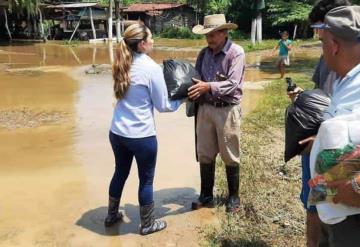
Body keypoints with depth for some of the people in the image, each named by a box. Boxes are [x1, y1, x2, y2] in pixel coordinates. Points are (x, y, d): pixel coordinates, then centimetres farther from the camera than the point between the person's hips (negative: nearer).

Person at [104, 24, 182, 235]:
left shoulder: (123, 65, 4)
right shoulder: (152, 68, -16)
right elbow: (163, 106, -9)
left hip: (117, 132, 7)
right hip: (142, 135, -6)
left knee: (120, 173, 23)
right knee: (146, 179, 12)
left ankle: (112, 216, 41)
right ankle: (147, 224, 29)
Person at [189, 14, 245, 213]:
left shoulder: (236, 53, -11)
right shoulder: (204, 53, 7)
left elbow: (232, 84, -20)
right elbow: (196, 78, 9)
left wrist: (208, 86, -33)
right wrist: (192, 89, -13)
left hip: (227, 110, -5)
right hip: (205, 108, 5)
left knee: (229, 156, 8)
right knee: (204, 155, 12)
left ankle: (233, 196, 26)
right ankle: (206, 195, 27)